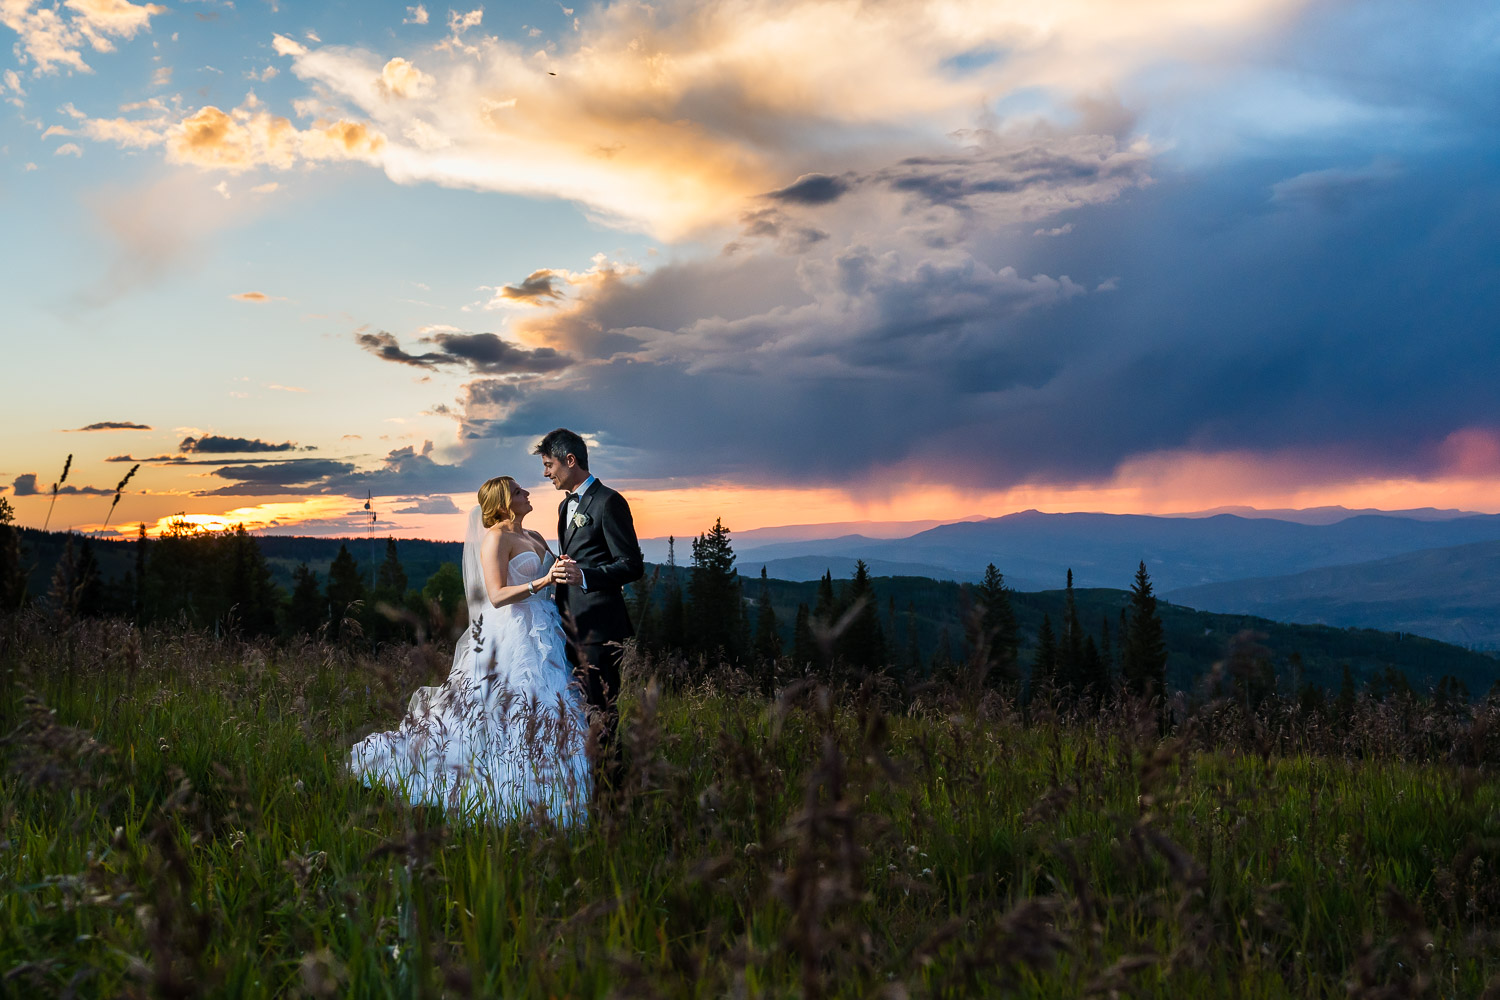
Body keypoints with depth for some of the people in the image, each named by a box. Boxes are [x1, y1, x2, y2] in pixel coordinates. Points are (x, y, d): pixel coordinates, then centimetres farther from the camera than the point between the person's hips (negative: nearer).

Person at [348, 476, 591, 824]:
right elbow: (496, 596, -19)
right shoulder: (496, 538, -8)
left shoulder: (535, 538, 17)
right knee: (511, 718, -9)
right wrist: (543, 581, -28)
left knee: (542, 717, 6)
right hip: (511, 637, -8)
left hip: (541, 639, 8)